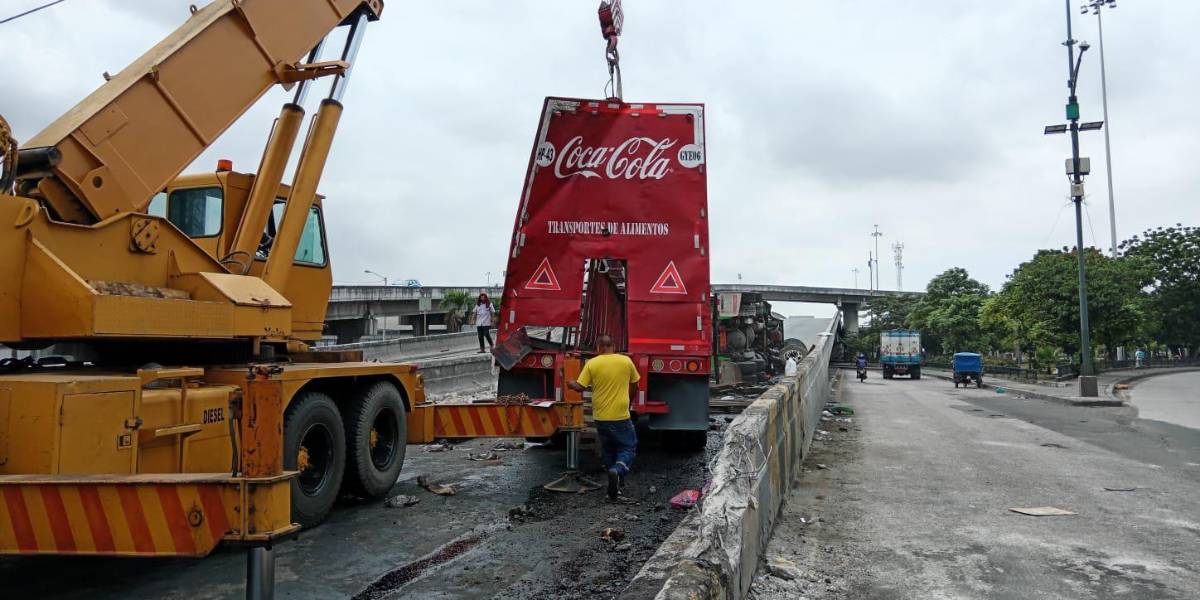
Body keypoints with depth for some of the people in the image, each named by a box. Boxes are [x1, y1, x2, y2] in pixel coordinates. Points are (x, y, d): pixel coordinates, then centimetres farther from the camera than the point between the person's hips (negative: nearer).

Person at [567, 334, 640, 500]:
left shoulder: (591, 363, -6)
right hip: (621, 417, -2)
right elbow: (635, 381, 10)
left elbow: (580, 387, -7)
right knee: (628, 448, 9)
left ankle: (615, 487, 23)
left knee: (608, 450, 19)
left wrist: (570, 383, 15)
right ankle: (617, 470, -20)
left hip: (601, 418, 2)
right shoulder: (626, 361, -5)